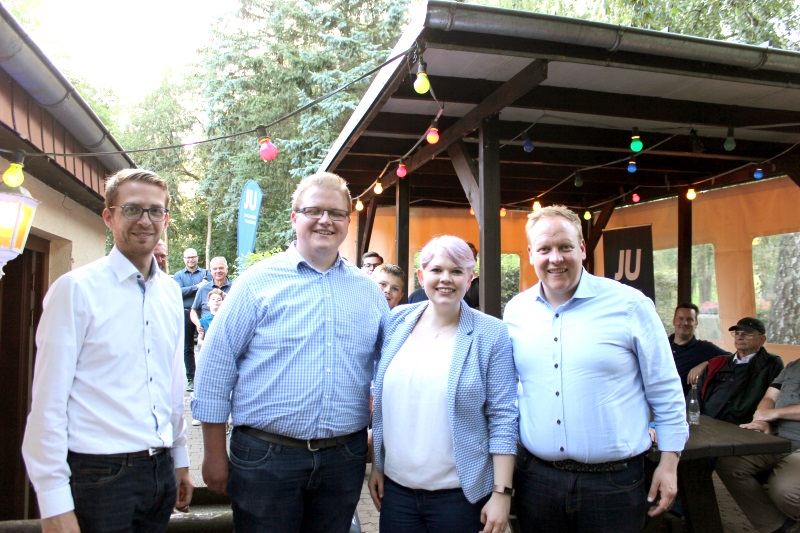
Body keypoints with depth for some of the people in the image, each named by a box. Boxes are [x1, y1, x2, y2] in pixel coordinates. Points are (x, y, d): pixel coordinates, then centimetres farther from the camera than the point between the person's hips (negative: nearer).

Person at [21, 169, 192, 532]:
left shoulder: (170, 292, 6)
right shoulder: (76, 289, -11)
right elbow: (48, 400, -12)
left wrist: (180, 459, 15)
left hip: (160, 471, 6)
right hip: (100, 475, -5)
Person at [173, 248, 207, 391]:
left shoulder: (205, 273, 10)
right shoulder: (179, 275, 11)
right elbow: (178, 292, -7)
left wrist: (206, 284, -22)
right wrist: (196, 287, -14)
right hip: (186, 314, 1)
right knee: (187, 348, 7)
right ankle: (191, 378, 15)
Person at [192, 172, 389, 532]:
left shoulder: (368, 291, 5)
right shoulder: (258, 281, -5)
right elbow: (216, 368, -5)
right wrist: (214, 454, -4)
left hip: (344, 459, 3)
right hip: (265, 458, -3)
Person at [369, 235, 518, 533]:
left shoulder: (491, 335, -9)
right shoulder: (397, 322, 2)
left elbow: (503, 418, -9)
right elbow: (382, 402, 9)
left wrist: (501, 493, -11)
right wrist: (377, 466, 10)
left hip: (460, 494, -3)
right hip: (395, 488, 3)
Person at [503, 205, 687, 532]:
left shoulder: (629, 305, -8)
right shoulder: (516, 311, 2)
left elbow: (665, 391, -2)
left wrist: (669, 462, -1)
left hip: (614, 481, -3)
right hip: (536, 477, 3)